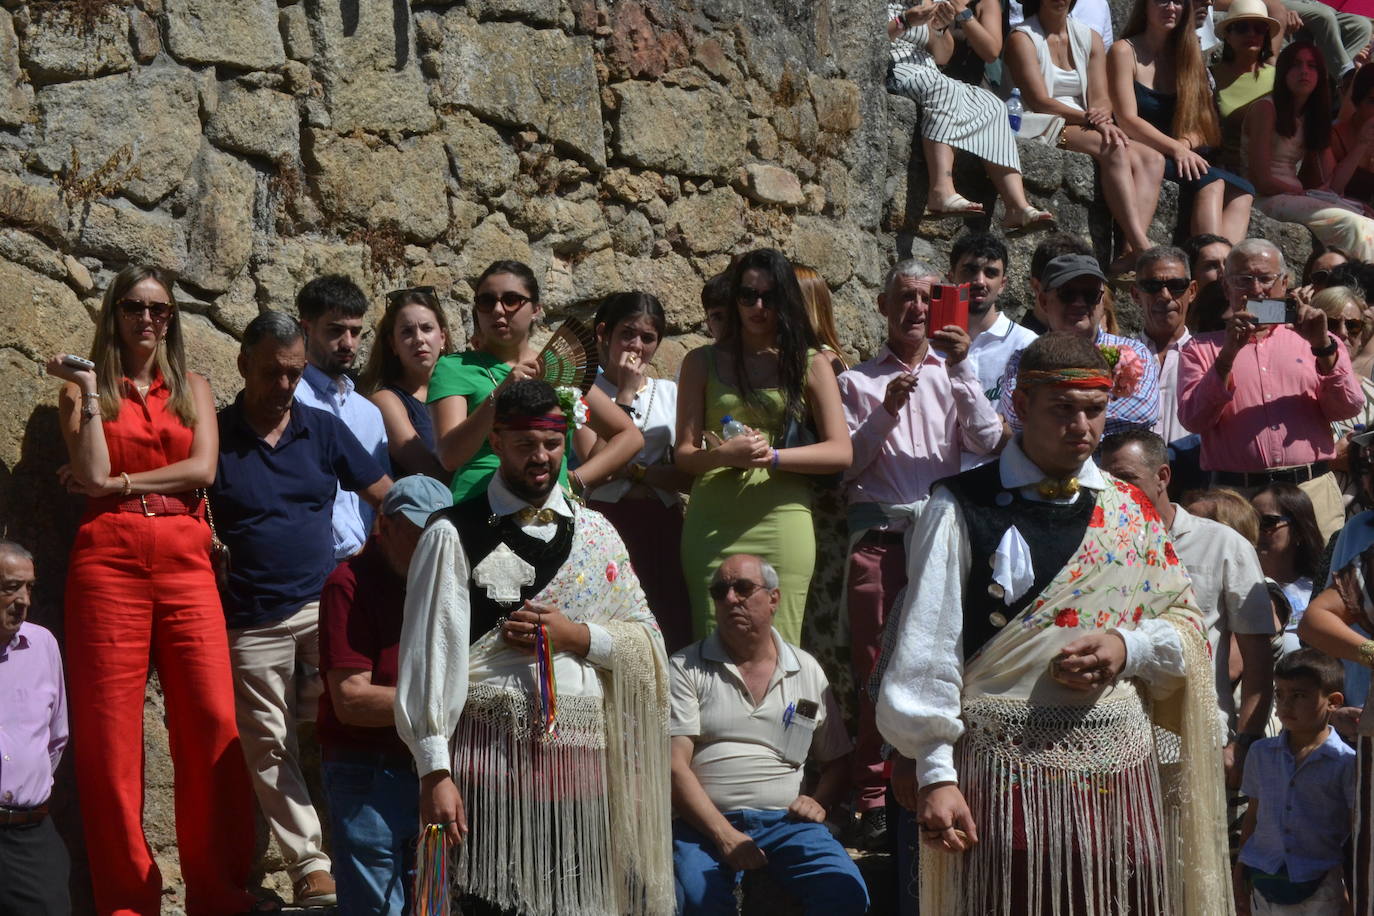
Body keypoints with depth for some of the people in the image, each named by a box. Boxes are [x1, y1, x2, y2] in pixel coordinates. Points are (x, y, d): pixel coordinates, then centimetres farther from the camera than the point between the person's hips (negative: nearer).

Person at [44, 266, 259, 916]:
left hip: (185, 562, 2)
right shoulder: (84, 390, 13)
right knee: (109, 733, -6)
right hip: (108, 562, -1)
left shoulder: (192, 389, 19)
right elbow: (93, 476, -2)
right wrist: (87, 392, -4)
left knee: (212, 723, -9)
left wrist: (114, 484, -1)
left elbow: (203, 469, 2)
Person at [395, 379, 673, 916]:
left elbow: (646, 641, 14)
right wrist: (435, 772, -10)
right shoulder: (456, 536, 1)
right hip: (492, 759, -4)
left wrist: (576, 635, -6)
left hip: (582, 758, 4)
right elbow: (429, 654, -4)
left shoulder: (595, 534, 14)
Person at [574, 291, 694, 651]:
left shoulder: (670, 393, 12)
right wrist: (625, 395, -7)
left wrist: (634, 470, -9)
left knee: (673, 629, -6)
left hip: (662, 526, 3)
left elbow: (689, 475, 5)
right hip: (607, 521, -3)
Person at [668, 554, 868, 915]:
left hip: (786, 820, 2)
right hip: (706, 823, -2)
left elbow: (837, 761, 24)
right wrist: (725, 836, -15)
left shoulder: (807, 671, 16)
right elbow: (675, 766, -4)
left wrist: (819, 801, 1)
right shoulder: (686, 669, 7)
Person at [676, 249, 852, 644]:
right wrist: (725, 455, -16)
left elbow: (840, 452, 1)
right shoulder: (703, 362, 12)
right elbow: (684, 454, 6)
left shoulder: (810, 363, 9)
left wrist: (772, 457, -13)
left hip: (781, 522, -1)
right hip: (713, 524, 1)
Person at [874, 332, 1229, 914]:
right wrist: (935, 772, -11)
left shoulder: (1131, 513, 12)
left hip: (1120, 770, 4)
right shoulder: (966, 510, -1)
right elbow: (928, 649, -5)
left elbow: (1186, 626, 14)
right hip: (1006, 769, -4)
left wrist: (1128, 647, -8)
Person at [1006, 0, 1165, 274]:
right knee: (1115, 149, -32)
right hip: (1041, 129, -7)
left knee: (1153, 159, -19)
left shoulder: (1090, 39, 18)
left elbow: (1101, 99, 6)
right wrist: (1090, 118, -24)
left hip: (1083, 129, 7)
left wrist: (1103, 115, -20)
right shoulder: (1023, 38, 0)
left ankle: (1131, 251, -39)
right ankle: (1141, 246, -41)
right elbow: (1039, 101, -12)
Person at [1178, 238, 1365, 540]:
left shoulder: (1310, 340, 17)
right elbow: (1193, 419, -2)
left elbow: (1349, 408, 5)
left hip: (1312, 492, 1)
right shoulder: (1202, 348, 13)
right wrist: (1228, 354, -11)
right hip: (1235, 497, -1)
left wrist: (1323, 347, -7)